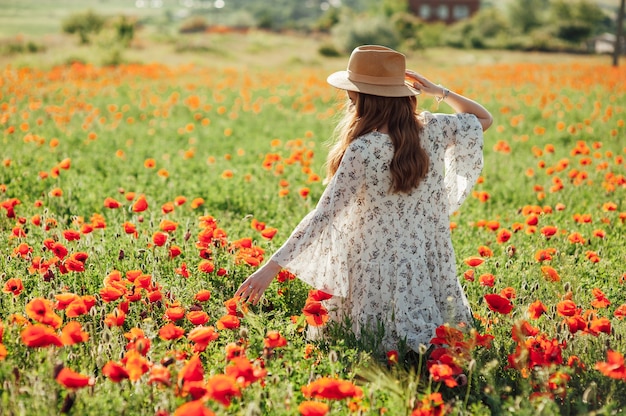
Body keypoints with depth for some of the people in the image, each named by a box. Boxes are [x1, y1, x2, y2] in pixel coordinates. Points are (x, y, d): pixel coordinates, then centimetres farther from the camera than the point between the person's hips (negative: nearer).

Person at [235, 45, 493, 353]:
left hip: (379, 272, -5)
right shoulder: (430, 130, -5)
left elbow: (325, 215, -23)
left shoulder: (362, 151, -20)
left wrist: (272, 266, -22)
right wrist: (438, 92, 5)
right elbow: (483, 119, 14)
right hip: (429, 267, 5)